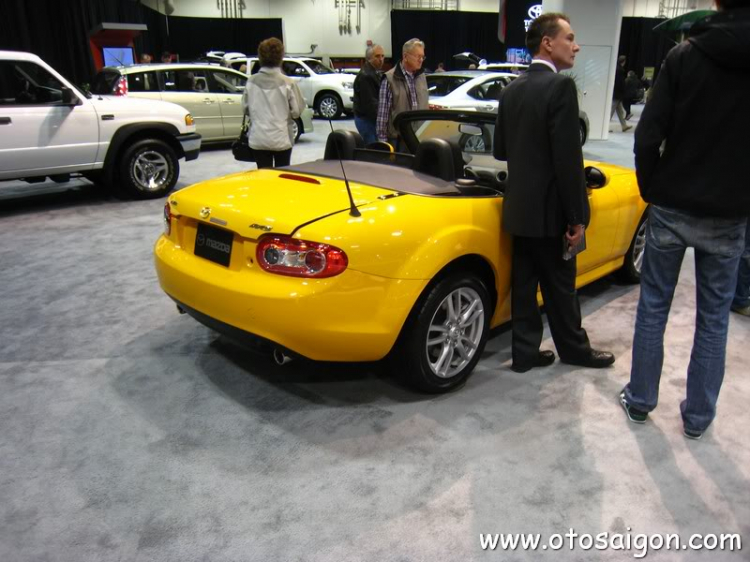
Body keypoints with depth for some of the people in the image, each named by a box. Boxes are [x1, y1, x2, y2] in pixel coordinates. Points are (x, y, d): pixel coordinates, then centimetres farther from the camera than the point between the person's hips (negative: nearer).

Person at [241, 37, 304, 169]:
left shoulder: (251, 82, -4)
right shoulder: (288, 83, -12)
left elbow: (245, 108, 3)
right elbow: (296, 110, -8)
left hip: (258, 139, 2)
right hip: (281, 138, -2)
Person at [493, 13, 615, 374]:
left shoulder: (511, 90, 7)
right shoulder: (561, 86, -16)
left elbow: (500, 150, 13)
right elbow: (568, 158, -20)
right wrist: (577, 217, -15)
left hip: (518, 207, 7)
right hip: (550, 210, -7)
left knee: (524, 283, 12)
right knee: (560, 286, 9)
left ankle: (525, 352, 21)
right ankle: (574, 349, 27)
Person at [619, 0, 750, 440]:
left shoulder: (685, 56, -7)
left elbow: (648, 136, -11)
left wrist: (651, 190, 3)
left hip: (672, 208, -1)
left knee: (653, 307, 13)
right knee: (714, 319, 12)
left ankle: (640, 400, 23)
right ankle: (698, 416, 23)